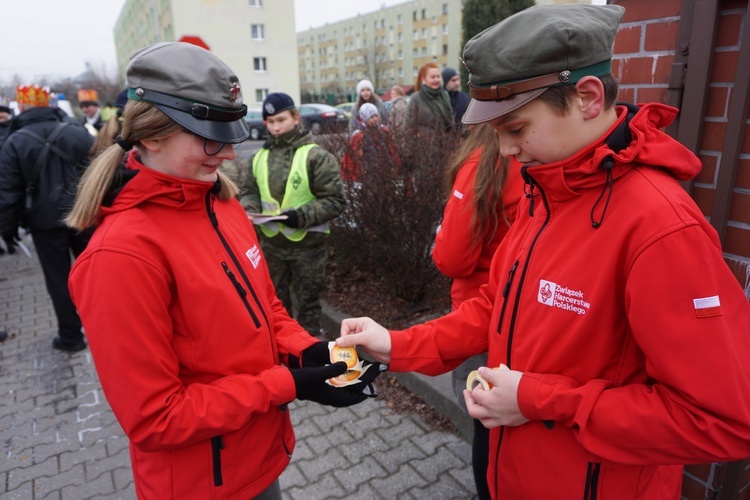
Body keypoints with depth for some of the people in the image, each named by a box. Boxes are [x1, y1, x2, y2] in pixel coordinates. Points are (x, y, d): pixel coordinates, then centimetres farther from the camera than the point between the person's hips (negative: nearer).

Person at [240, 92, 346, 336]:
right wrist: (250, 210, -10)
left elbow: (335, 200, -13)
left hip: (307, 244, -5)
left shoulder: (316, 156, -10)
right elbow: (248, 192, 12)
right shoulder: (259, 157, 4)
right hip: (270, 243, 5)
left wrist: (302, 216, -25)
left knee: (307, 303, 10)